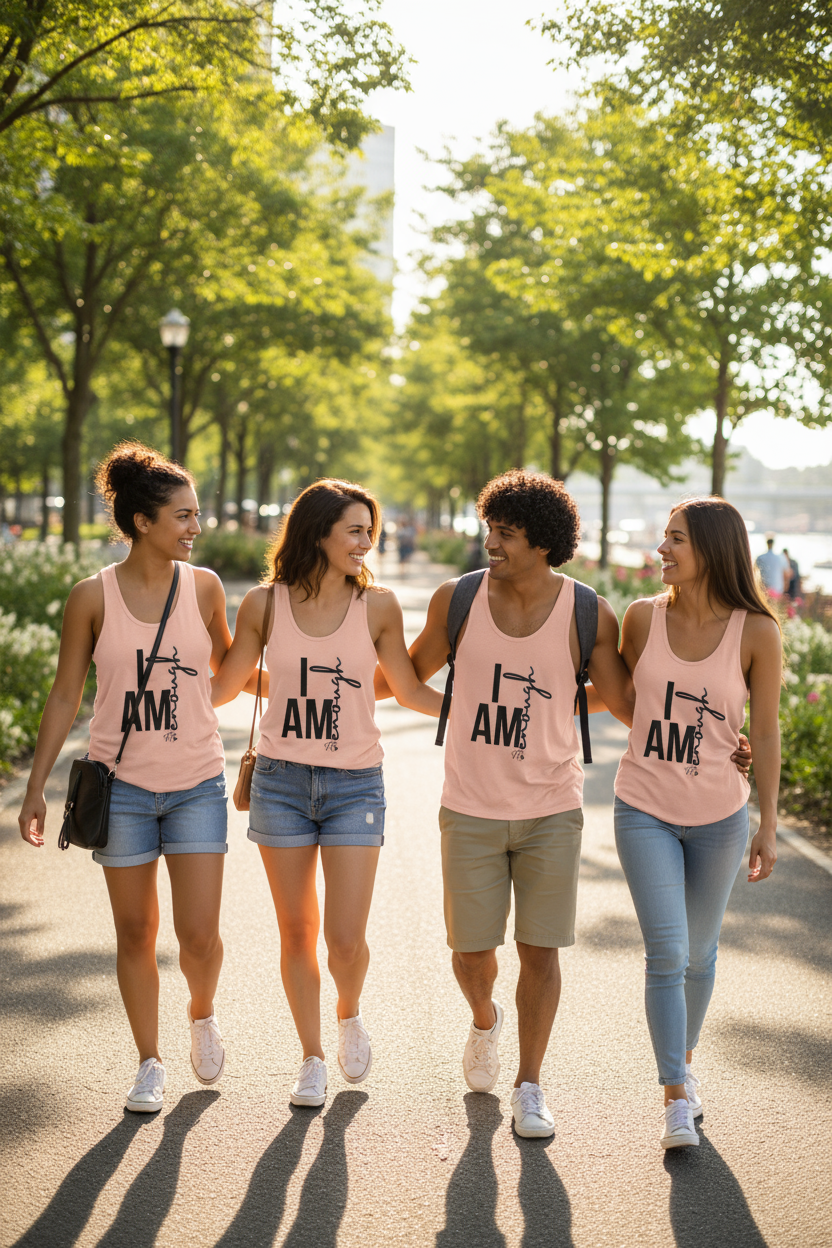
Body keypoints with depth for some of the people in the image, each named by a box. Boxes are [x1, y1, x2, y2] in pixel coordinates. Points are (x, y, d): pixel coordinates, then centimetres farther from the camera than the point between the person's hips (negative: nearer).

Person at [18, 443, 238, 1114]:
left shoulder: (203, 586, -1)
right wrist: (37, 786, 2)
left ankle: (203, 1014, 30)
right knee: (136, 933, 8)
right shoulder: (93, 596, -5)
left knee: (200, 936, -3)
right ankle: (150, 1064, 24)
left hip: (197, 784, 1)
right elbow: (66, 695, 2)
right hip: (122, 785, -1)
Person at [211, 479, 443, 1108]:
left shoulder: (378, 606, -3)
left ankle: (350, 1014, 29)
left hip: (355, 784, -1)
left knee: (346, 939, -5)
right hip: (282, 780, 1)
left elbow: (409, 690, 7)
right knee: (297, 932, 9)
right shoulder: (265, 604, -2)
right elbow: (224, 687, 9)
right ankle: (312, 1057, 28)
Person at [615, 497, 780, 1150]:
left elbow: (765, 733, -4)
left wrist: (768, 825, -2)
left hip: (719, 816, 0)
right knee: (667, 953, -8)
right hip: (645, 810, 0)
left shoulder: (756, 633, -10)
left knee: (700, 954, 15)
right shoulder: (643, 617, -5)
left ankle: (685, 1058, 40)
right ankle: (676, 1098, 2)